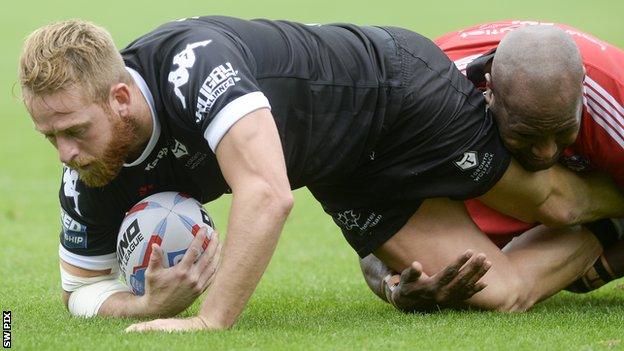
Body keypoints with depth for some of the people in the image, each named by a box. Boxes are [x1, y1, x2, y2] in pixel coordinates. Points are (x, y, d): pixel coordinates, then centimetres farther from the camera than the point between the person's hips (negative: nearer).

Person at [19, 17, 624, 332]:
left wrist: (209, 321, -53)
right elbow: (82, 287, -7)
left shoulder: (192, 61, -43)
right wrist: (150, 305, -30)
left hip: (401, 92, -6)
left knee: (549, 202, 10)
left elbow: (267, 194, -53)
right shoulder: (91, 175, -19)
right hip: (345, 173, 6)